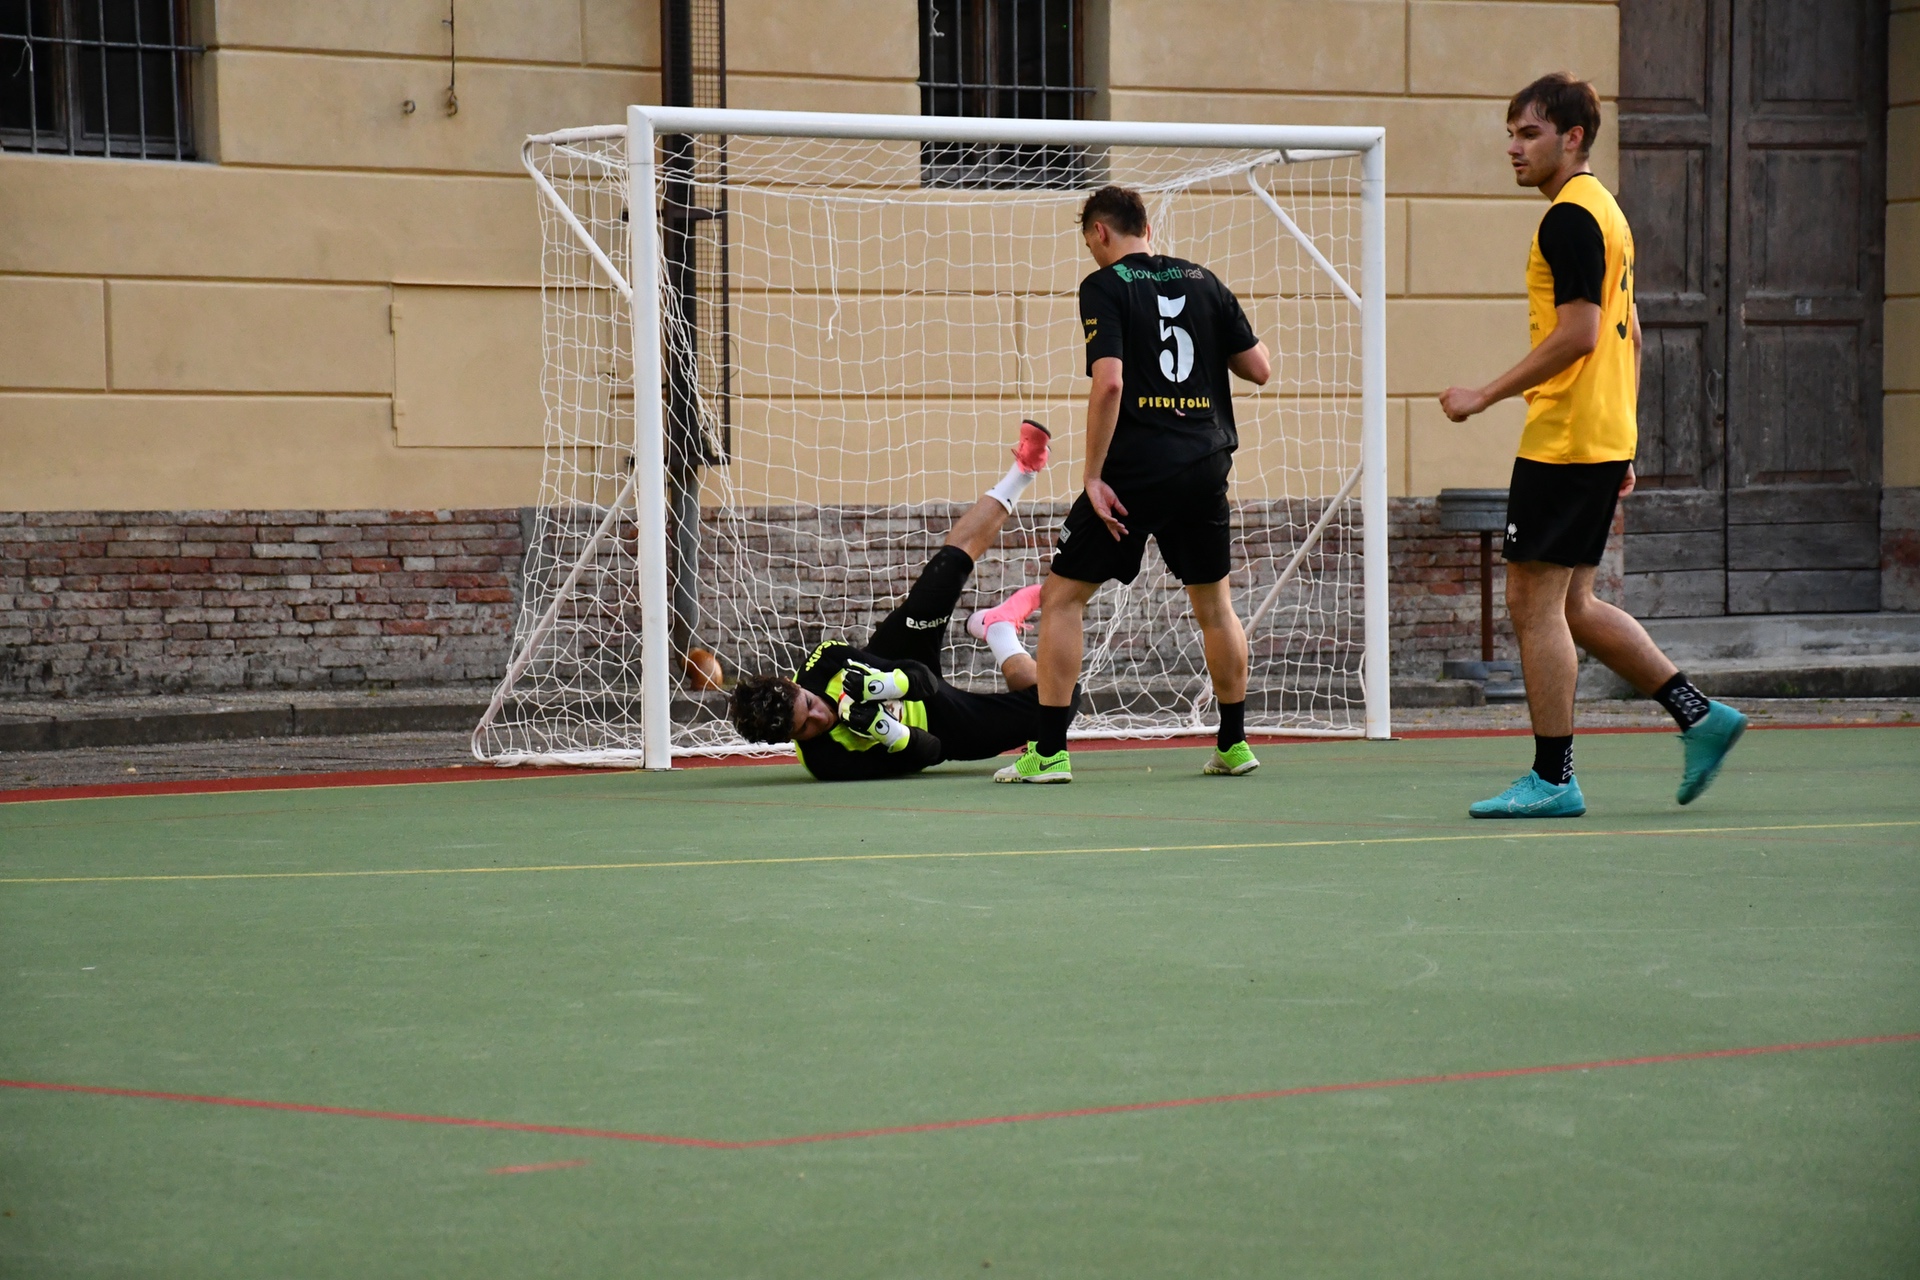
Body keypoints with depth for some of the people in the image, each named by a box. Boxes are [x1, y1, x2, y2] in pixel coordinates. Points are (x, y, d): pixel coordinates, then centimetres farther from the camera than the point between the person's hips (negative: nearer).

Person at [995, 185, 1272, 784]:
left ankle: (1049, 751, -2)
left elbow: (1109, 382, -17)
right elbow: (1259, 369, 8)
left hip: (1135, 470, -5)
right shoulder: (1202, 280, 8)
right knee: (1214, 603, 20)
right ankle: (1234, 744, 24)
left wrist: (1094, 476, -13)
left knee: (1063, 596, 4)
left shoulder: (1104, 286, -6)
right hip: (1207, 465, 5)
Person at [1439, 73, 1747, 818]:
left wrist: (1485, 396, -16)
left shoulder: (1569, 219, -13)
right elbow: (1628, 337, 21)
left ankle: (1552, 780, -1)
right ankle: (1700, 716, 13)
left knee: (1534, 602, -4)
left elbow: (1577, 334, -21)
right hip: (1603, 438, 10)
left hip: (1563, 442, -10)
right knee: (1570, 604, 14)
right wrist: (1622, 447, 23)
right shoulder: (1604, 212, 18)